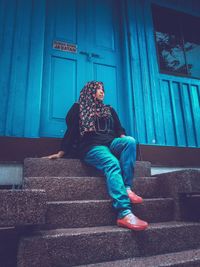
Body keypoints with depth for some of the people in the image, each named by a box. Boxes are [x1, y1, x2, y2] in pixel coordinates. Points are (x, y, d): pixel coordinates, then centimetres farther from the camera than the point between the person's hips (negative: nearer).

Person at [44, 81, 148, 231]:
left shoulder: (109, 110, 28)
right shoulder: (78, 108, 16)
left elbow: (119, 128, 22)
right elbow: (71, 132, 11)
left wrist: (123, 138, -1)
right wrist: (61, 153, 4)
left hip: (110, 144, 5)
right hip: (91, 147, -4)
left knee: (130, 140, -28)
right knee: (112, 163, -35)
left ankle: (127, 188, -32)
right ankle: (124, 213, -46)